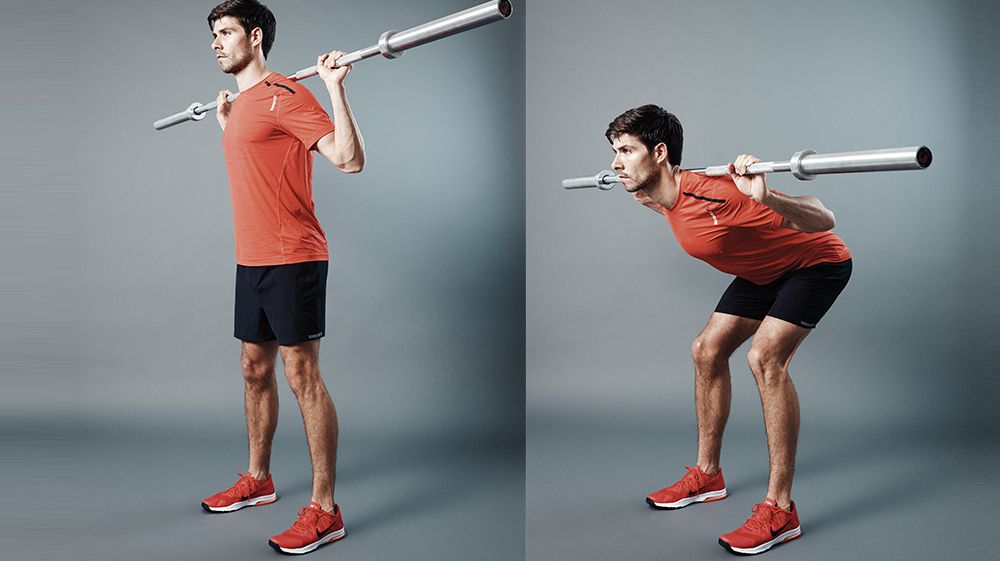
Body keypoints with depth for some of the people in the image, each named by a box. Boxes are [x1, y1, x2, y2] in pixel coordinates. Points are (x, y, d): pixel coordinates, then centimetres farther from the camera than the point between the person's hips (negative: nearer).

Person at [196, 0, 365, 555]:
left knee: (303, 376, -7)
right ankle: (257, 480, 34)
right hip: (251, 260, 9)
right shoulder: (243, 103, 16)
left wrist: (335, 87, -26)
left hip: (292, 259, -9)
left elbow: (350, 159, -21)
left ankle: (324, 511, -1)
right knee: (255, 372, 18)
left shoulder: (285, 95, -12)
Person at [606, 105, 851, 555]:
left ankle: (780, 510, -19)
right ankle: (707, 475, 23)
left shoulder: (713, 193, -36)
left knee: (764, 358, -25)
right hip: (762, 271, 9)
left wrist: (765, 198, -53)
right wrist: (642, 195, 17)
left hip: (817, 263, -9)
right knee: (707, 350, 7)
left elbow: (823, 221, -37)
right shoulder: (663, 201, -10)